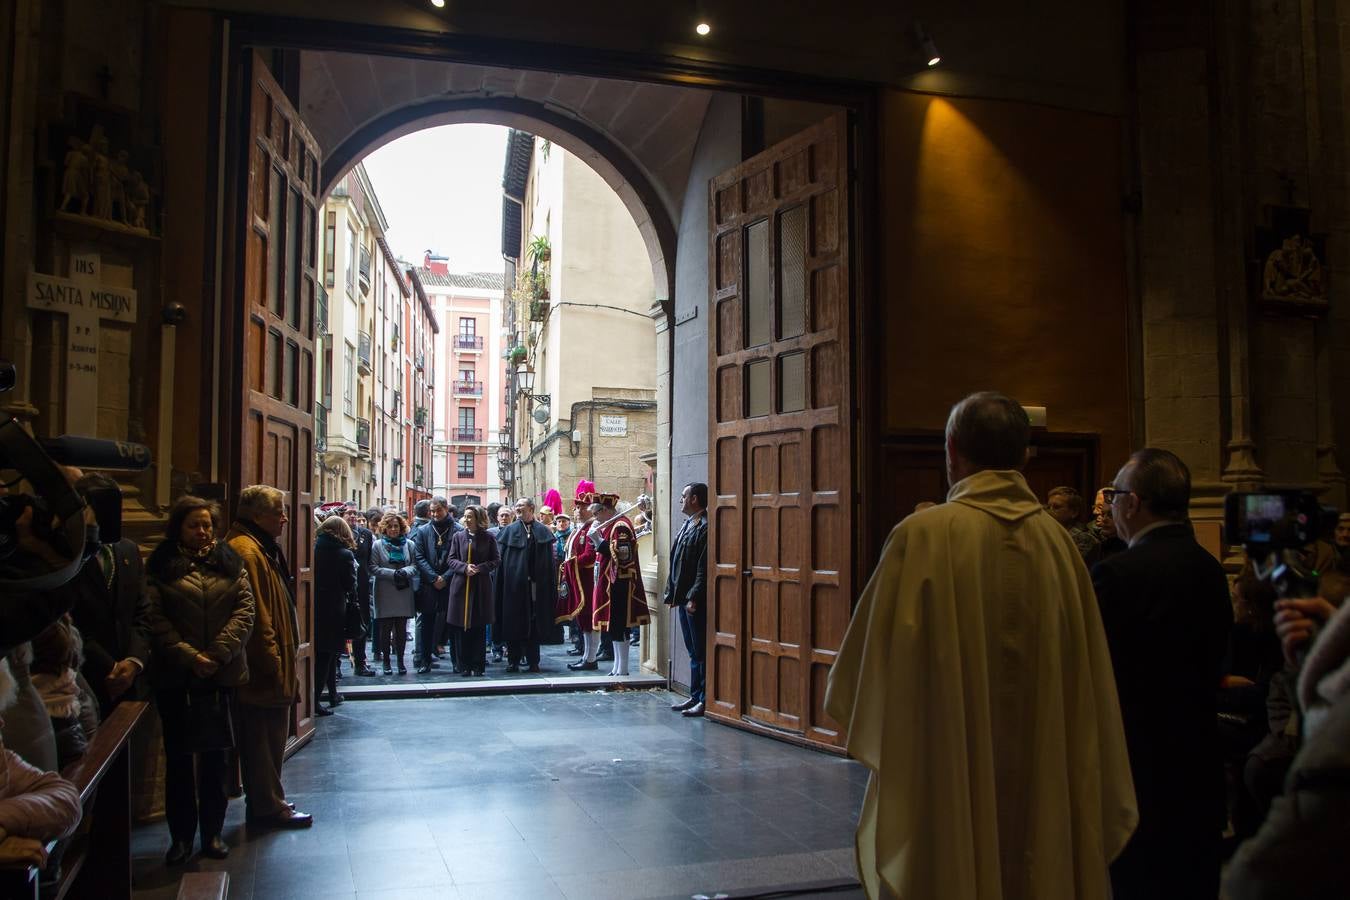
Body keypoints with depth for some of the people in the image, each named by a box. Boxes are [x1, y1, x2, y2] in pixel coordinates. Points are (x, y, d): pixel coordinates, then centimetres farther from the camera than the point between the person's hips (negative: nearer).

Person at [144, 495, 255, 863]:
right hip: (175, 675, -1)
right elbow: (154, 618, -7)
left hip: (222, 673, 2)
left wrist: (219, 653, -12)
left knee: (216, 755, 8)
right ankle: (181, 836, 17)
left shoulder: (229, 562, 8)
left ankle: (213, 832, 19)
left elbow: (245, 610, 0)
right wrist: (188, 656, -16)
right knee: (179, 756, 6)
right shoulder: (160, 566, 2)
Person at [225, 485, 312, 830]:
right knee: (265, 741, 1)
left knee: (269, 739, 18)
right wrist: (275, 667, -19)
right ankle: (269, 807, 11)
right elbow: (258, 618, -23)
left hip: (267, 670, 11)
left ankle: (267, 801, 28)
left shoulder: (262, 548, 16)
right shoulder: (247, 552, -19)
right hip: (262, 672, -11)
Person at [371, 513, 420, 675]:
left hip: (404, 593, 2)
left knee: (401, 629, 6)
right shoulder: (378, 545, 0)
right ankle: (386, 661, 15)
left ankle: (400, 661, 16)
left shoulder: (408, 545, 7)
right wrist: (392, 573, -17)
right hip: (385, 594, -2)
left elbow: (415, 565, 6)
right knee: (385, 629, 4)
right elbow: (373, 568, -6)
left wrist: (406, 571, -15)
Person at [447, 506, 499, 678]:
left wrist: (480, 568, -13)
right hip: (461, 586, 1)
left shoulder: (488, 538, 2)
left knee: (479, 627, 2)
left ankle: (478, 664, 10)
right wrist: (464, 567, -13)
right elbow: (452, 559, 5)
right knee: (461, 627, 0)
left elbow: (496, 560, 2)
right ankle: (464, 665, 8)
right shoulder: (458, 536, 6)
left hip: (481, 587, -1)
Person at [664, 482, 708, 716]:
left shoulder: (705, 527, -15)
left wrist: (693, 597, -21)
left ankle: (704, 701, 3)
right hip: (684, 599, 9)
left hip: (697, 601, -9)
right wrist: (671, 592, 14)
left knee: (701, 652, -3)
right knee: (693, 652, 15)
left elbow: (704, 568, -20)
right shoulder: (687, 526, 15)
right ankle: (695, 697, 22)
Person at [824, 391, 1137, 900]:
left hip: (945, 786, -4)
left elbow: (861, 679, -11)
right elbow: (1089, 688, 2)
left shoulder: (925, 536, -16)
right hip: (1047, 788, 4)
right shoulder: (1056, 540, -3)